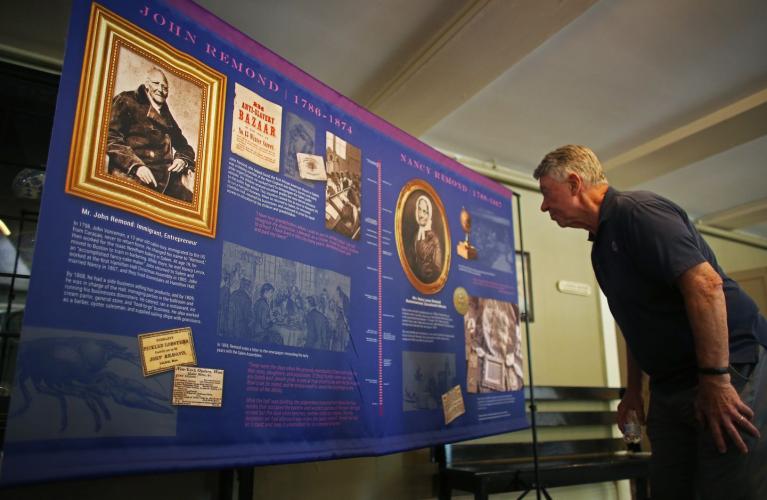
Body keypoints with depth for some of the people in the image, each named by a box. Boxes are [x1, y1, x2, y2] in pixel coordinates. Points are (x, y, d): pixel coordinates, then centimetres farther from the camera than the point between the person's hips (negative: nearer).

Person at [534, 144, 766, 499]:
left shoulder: (637, 210, -13)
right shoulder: (602, 241, 15)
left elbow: (705, 283, -24)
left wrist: (715, 380, -25)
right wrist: (634, 389, 21)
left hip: (730, 368, -9)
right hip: (669, 387, 9)